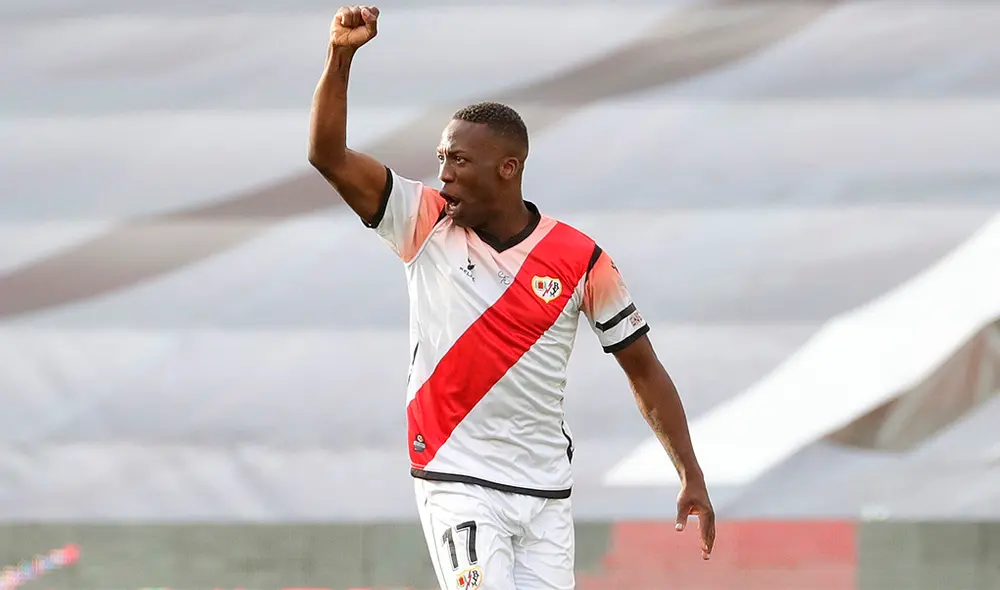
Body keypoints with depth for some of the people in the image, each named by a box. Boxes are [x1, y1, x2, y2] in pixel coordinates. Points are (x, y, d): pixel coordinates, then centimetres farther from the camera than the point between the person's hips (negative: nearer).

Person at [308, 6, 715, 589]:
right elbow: (328, 155, -8)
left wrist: (691, 477, 3)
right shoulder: (427, 225, 0)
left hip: (545, 491, 2)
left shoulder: (580, 258, -2)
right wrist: (341, 56, -22)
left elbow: (643, 368, 6)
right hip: (456, 480, -2)